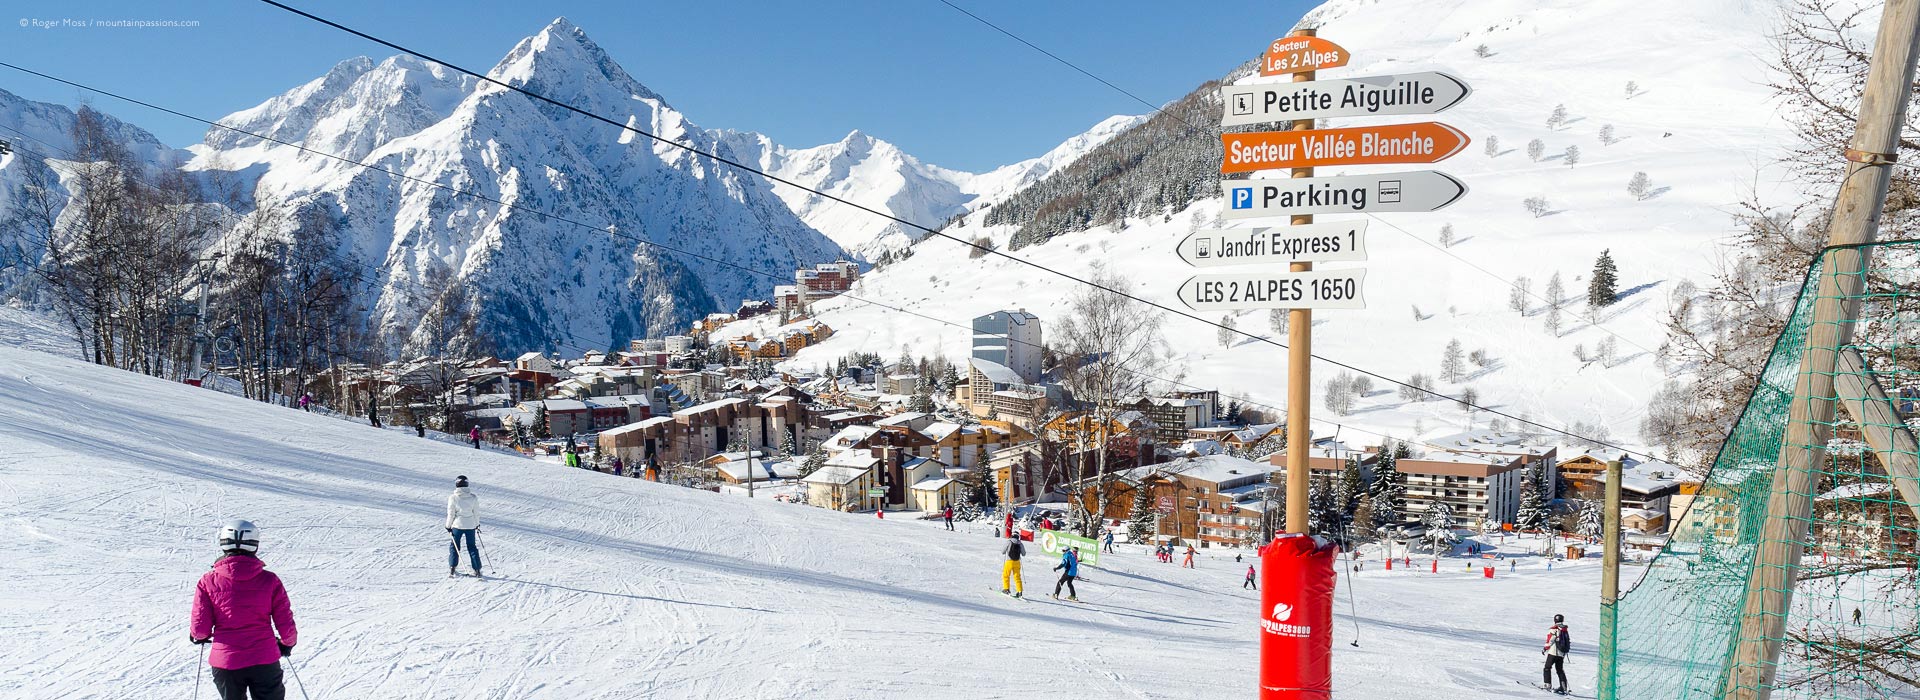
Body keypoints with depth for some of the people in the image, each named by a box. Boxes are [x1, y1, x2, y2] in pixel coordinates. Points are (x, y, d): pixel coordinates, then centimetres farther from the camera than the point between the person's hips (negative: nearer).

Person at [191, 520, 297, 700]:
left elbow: (200, 627, -5)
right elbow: (286, 626, -3)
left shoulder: (209, 581, -5)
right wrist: (287, 644, 19)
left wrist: (199, 636, 20)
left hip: (226, 664, 1)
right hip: (265, 662, -1)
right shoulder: (270, 580, -6)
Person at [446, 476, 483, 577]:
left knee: (454, 546, 14)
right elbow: (476, 513, 4)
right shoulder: (473, 497, -3)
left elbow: (451, 514, -6)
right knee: (472, 547, 11)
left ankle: (452, 568, 7)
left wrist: (448, 526, 6)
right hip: (471, 526, 2)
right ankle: (477, 570, 7)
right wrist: (477, 524, 18)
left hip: (457, 525, -2)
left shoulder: (453, 498, -9)